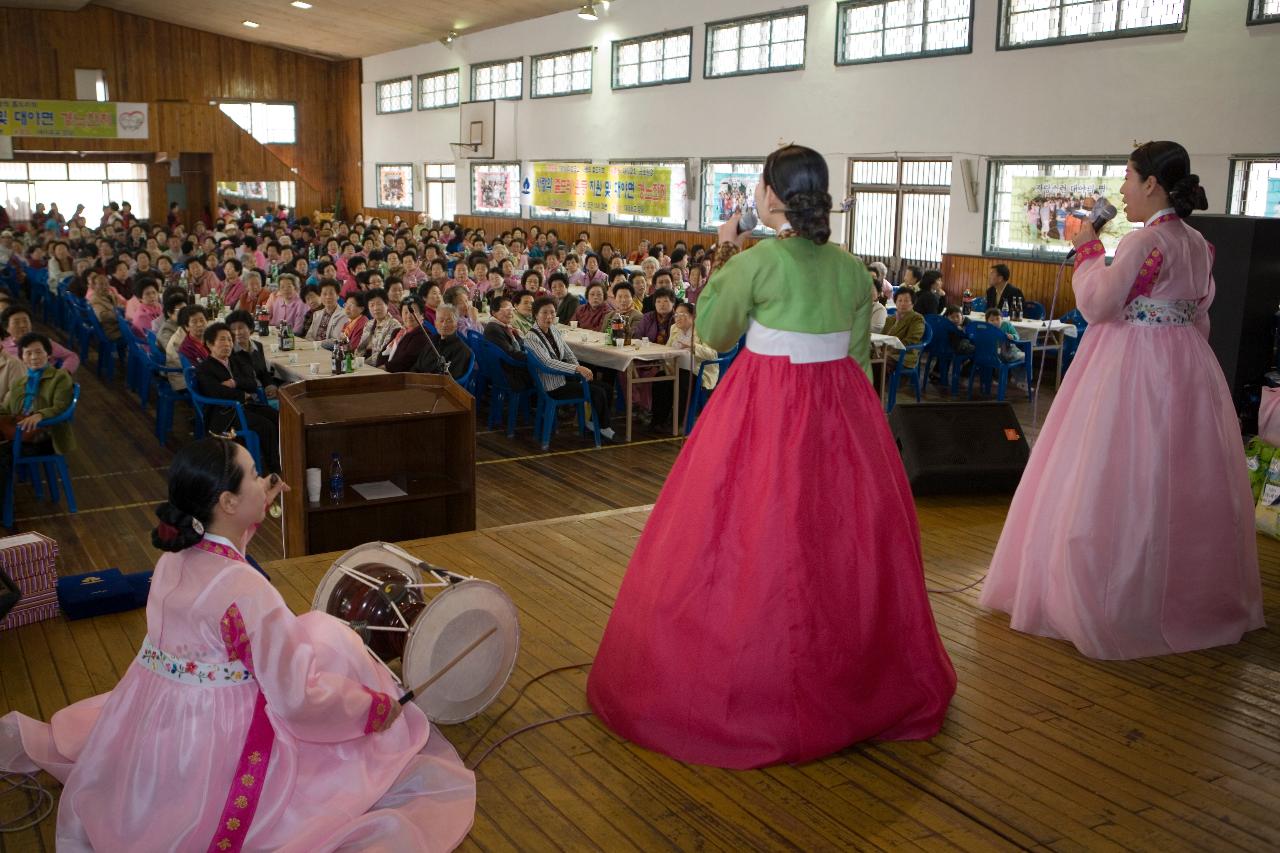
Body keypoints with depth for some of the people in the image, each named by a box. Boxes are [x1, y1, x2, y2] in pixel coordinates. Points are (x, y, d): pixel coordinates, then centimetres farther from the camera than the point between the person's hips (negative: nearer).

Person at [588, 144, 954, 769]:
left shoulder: (756, 261, -12)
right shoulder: (852, 267, 5)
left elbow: (713, 332, 0)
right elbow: (858, 353, 10)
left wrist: (722, 260, 8)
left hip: (765, 412, -6)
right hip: (842, 410, 6)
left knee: (754, 540, 5)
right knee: (840, 535, 15)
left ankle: (750, 682, 16)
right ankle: (863, 678, 30)